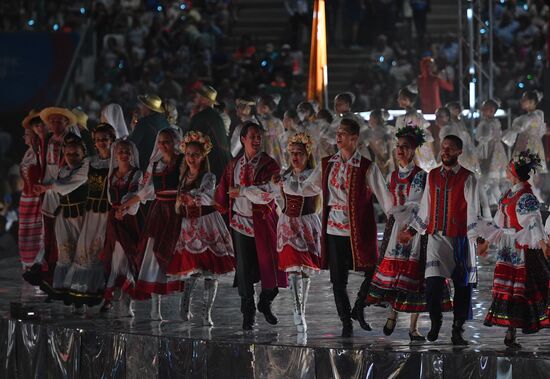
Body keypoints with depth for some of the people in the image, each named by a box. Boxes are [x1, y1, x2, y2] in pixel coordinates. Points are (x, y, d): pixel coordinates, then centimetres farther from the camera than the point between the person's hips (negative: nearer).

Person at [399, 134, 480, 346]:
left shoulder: (467, 178, -2)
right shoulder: (432, 176, 11)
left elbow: (473, 211, -7)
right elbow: (425, 208, 19)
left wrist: (474, 238, -17)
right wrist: (411, 231, 15)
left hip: (459, 239, -2)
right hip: (436, 237, 2)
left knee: (462, 286, 1)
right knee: (433, 283, -10)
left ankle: (457, 330, 12)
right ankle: (435, 322, 11)